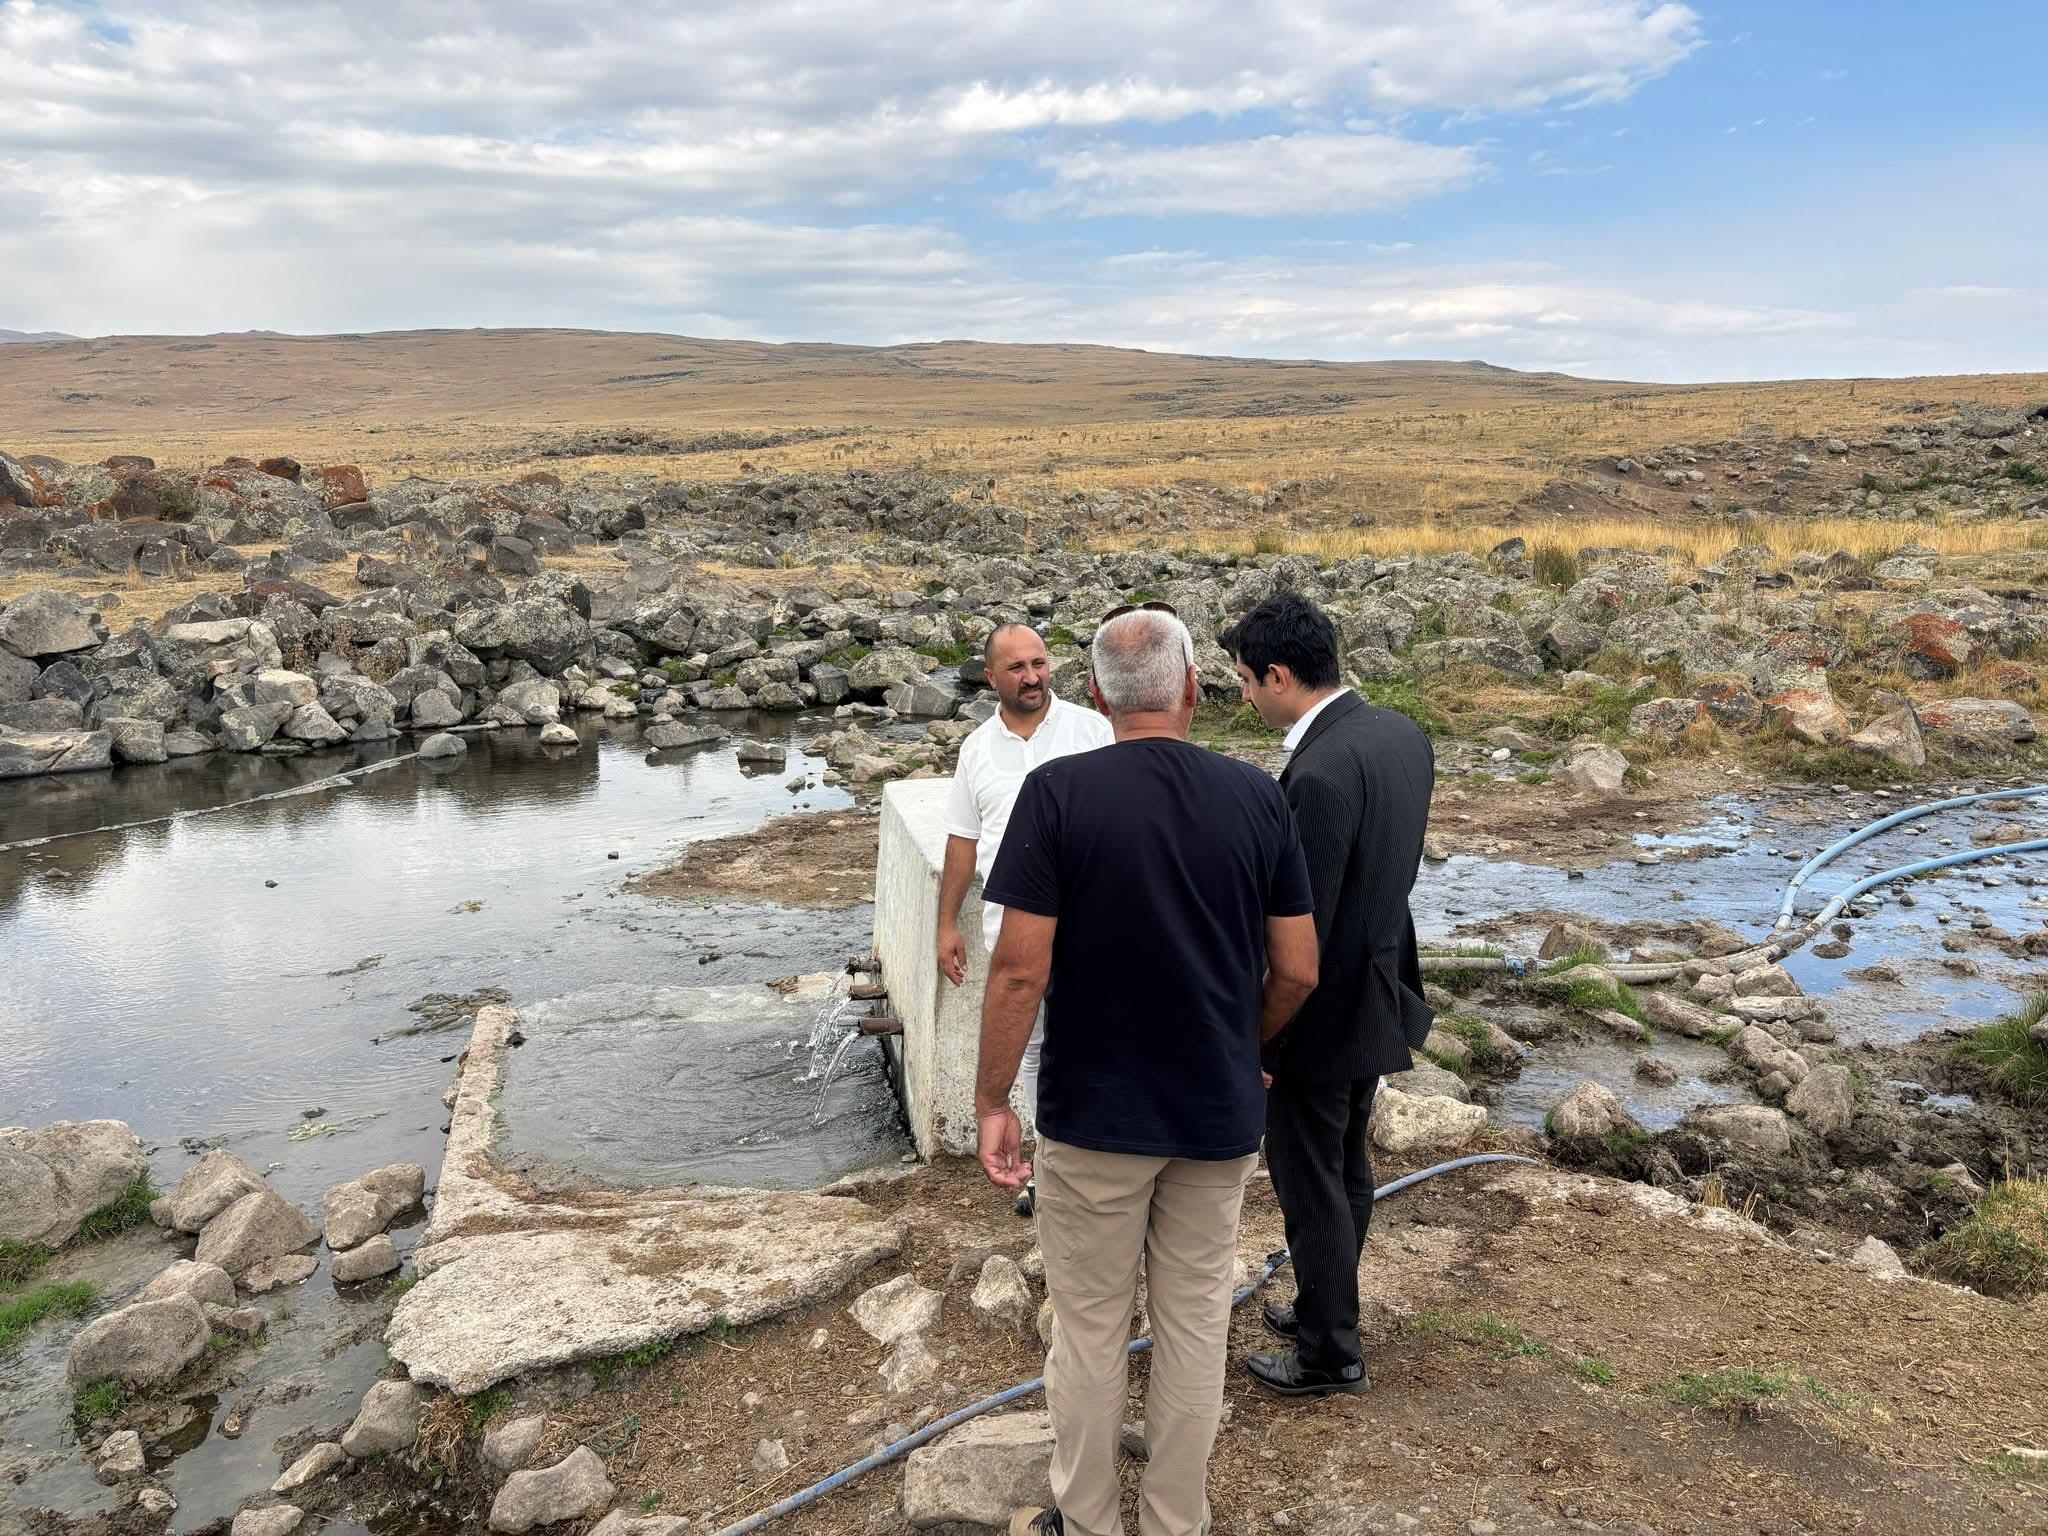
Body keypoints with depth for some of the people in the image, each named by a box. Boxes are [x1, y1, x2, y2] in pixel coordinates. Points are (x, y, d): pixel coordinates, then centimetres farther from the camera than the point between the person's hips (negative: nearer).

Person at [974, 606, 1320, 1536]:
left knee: (1089, 1328, 14)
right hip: (1219, 1115, 3)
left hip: (1094, 1113, -2)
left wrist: (992, 1100, -6)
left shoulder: (1057, 792, -14)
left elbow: (1021, 968, -16)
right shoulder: (1257, 795, -5)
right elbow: (1297, 971, -1)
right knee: (1196, 1325, 17)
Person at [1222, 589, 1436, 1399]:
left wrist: (1263, 1042, -15)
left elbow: (1302, 928, -25)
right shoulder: (1401, 734, 0)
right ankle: (1330, 1307, 43)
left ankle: (1329, 1353, 26)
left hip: (1323, 1013, -9)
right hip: (1378, 991, 9)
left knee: (1311, 1185, 9)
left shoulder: (1320, 772, -29)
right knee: (1347, 1167, 24)